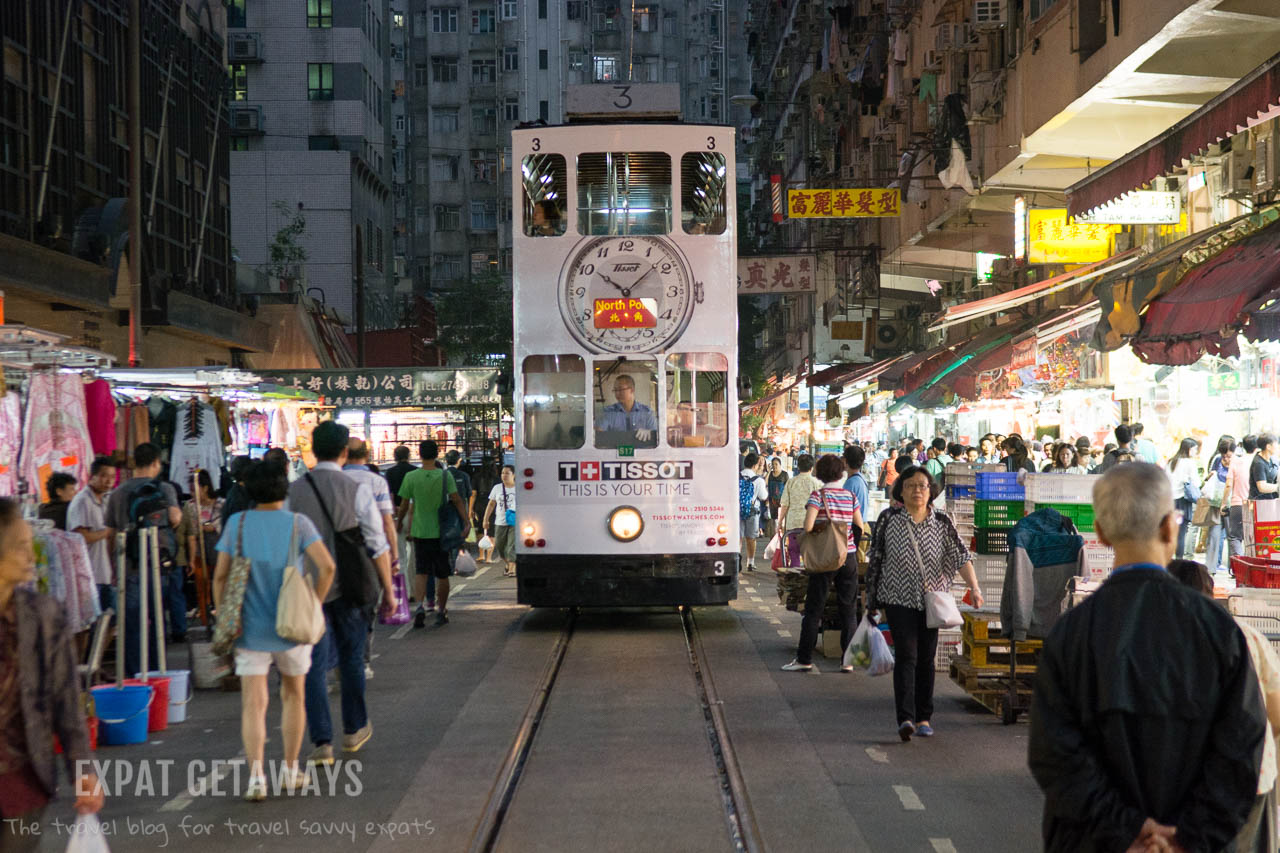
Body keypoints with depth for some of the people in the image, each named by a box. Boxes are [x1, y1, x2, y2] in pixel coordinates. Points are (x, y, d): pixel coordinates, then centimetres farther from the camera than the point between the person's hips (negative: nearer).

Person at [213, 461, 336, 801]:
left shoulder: (237, 523, 0)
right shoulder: (297, 522, -4)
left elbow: (220, 576, -3)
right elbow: (327, 566, -15)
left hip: (251, 629, 0)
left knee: (253, 703, 0)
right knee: (293, 695, 18)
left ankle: (256, 774, -15)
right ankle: (290, 771, 23)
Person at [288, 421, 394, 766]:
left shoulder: (292, 492, -2)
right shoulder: (357, 490, -7)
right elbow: (378, 546, -6)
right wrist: (388, 589, 2)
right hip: (349, 588, -1)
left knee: (314, 665, 4)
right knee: (352, 658, 16)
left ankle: (322, 742, -3)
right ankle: (354, 729, 30)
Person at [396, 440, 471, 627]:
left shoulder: (411, 477, -4)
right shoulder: (445, 476, -6)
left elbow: (405, 506, 2)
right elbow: (457, 501, -10)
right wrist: (467, 522, -8)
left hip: (420, 532, 0)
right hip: (441, 532, 0)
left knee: (421, 572, 4)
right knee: (442, 574, 11)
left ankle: (420, 606, -19)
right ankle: (441, 611, 17)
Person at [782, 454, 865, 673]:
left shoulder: (818, 496, -8)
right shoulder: (850, 496, 4)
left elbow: (808, 527, -18)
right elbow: (860, 528, 6)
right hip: (849, 556, 3)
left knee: (814, 609, 3)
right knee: (849, 610, 8)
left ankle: (804, 659, 5)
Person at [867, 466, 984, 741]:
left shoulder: (942, 522, 2)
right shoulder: (889, 519, -2)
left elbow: (960, 555, -7)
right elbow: (876, 559, 4)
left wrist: (974, 587, -22)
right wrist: (875, 601, 6)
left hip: (932, 600, 2)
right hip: (898, 599, -2)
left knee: (926, 658, 6)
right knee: (906, 655, -13)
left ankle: (924, 718, 16)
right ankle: (906, 718, -21)